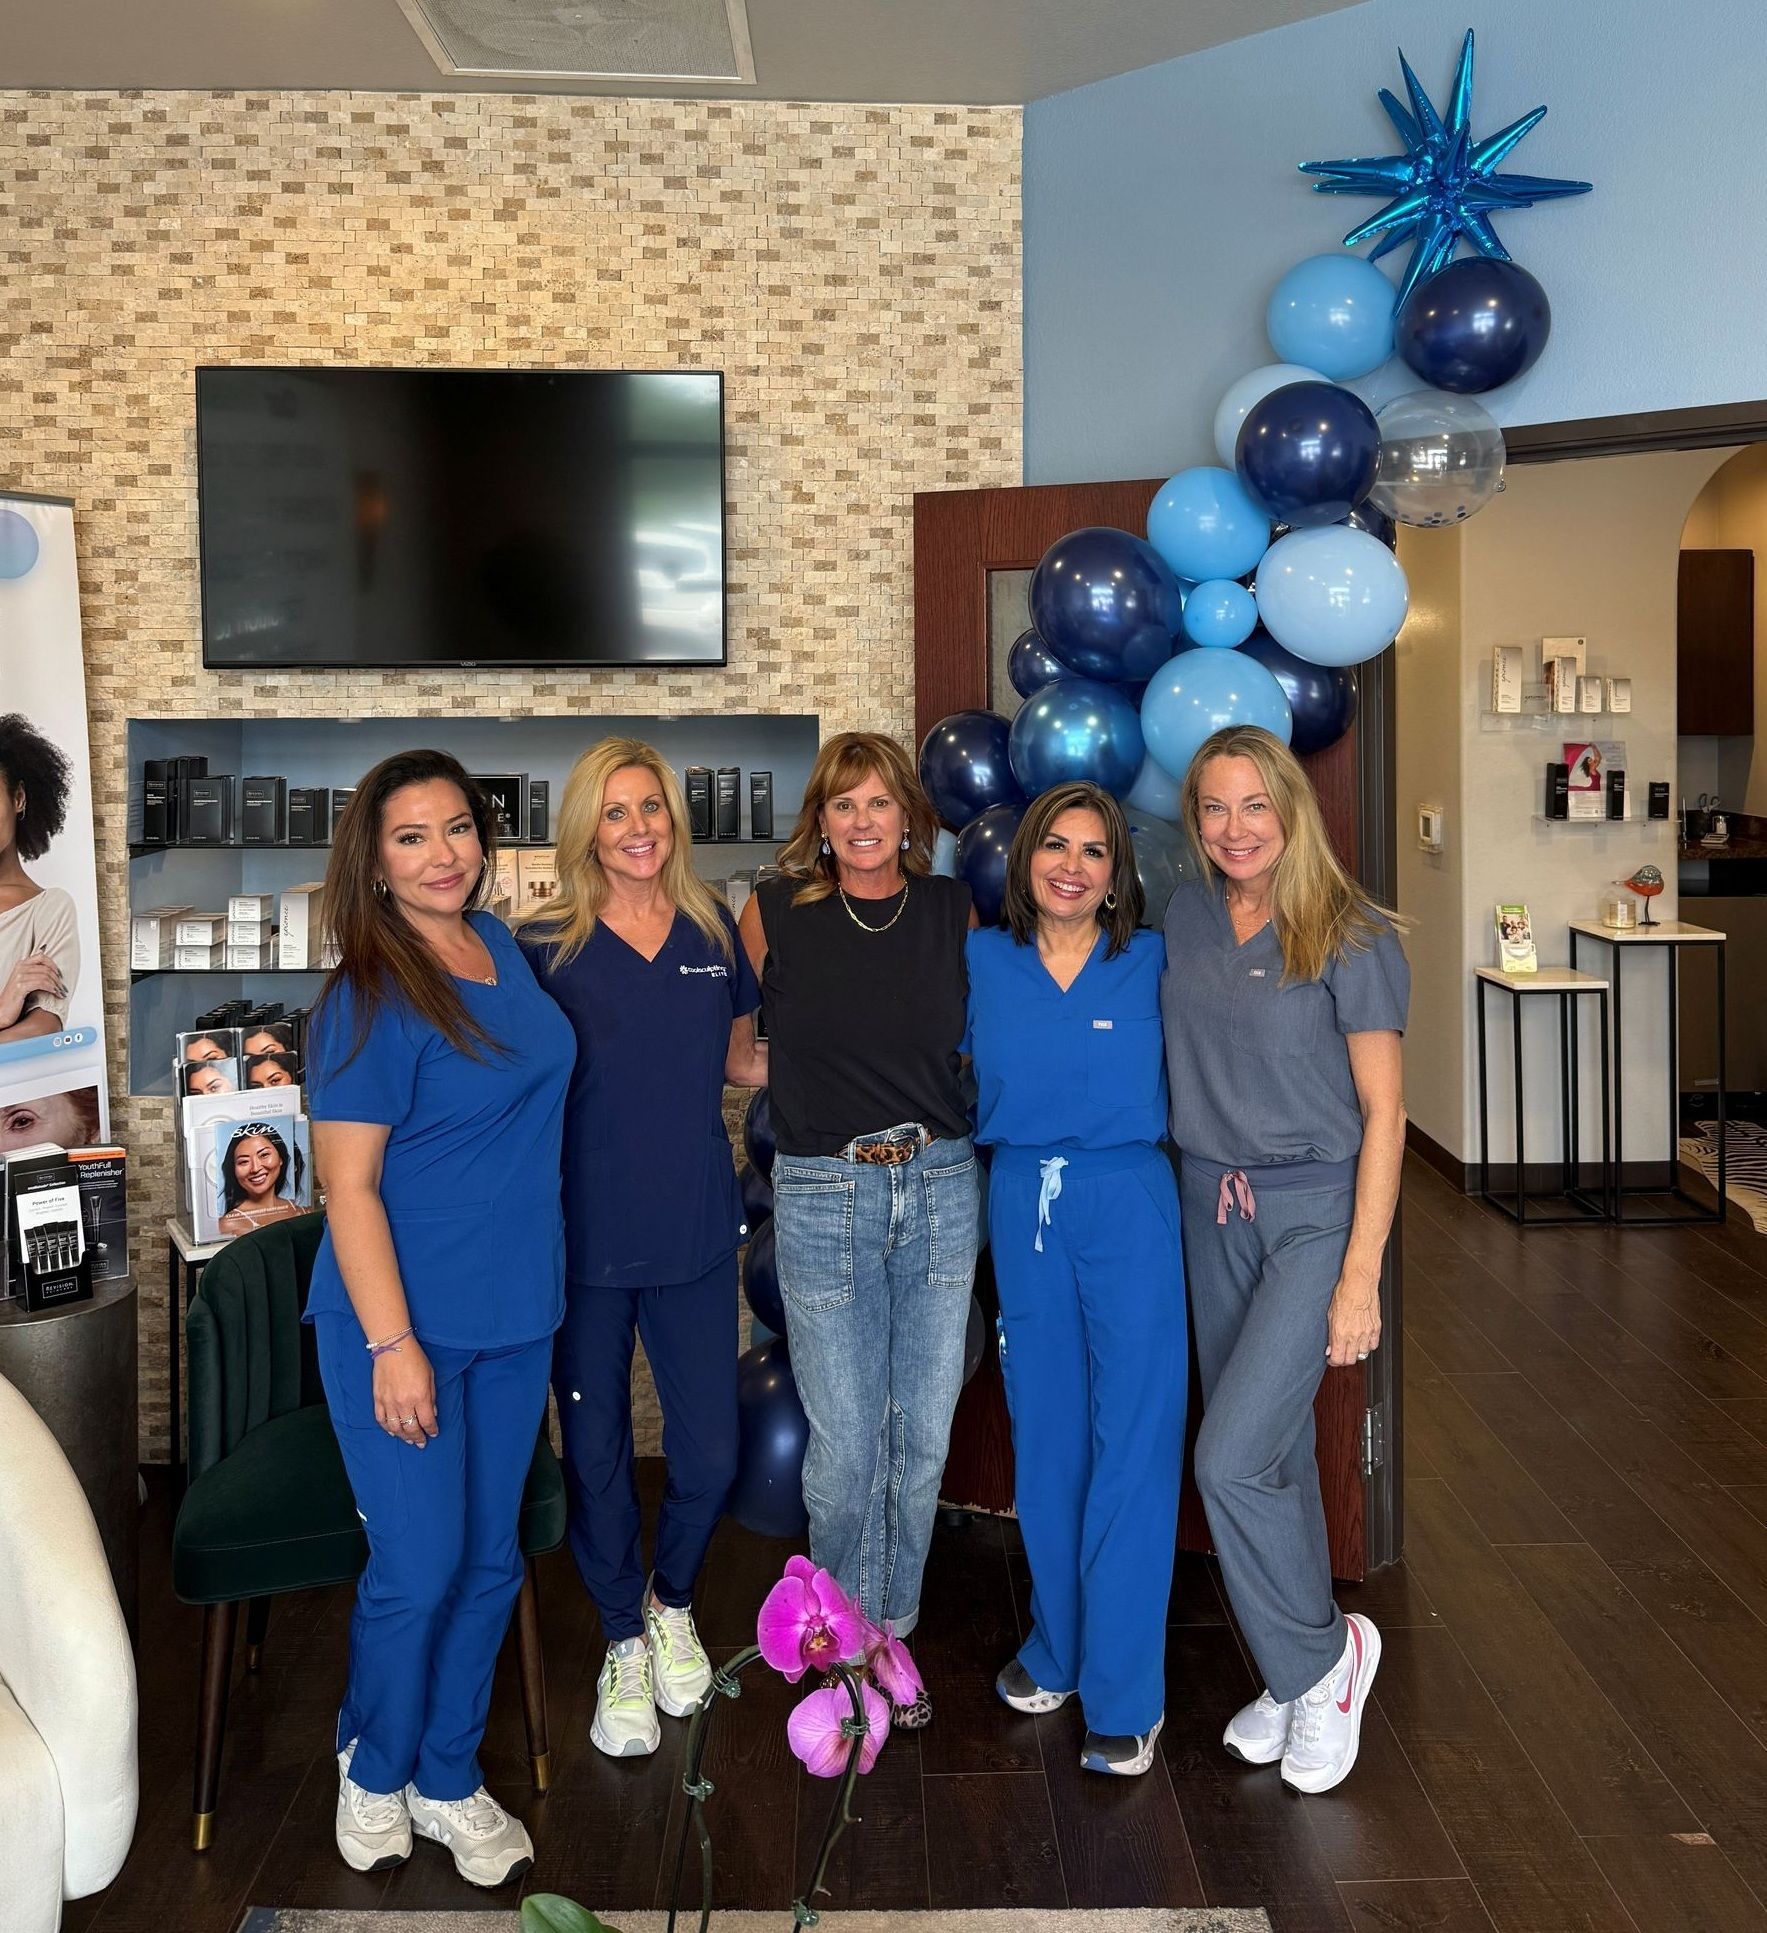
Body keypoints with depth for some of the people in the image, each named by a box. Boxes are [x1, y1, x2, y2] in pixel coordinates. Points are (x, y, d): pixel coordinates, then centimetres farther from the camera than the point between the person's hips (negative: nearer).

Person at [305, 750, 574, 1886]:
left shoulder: (500, 943, 4)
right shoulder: (368, 1002, -16)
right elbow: (348, 1186, -17)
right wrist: (392, 1343, -20)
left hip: (516, 1317, 7)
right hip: (404, 1321, -6)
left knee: (489, 1563, 13)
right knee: (419, 1571, 1)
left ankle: (449, 1781, 32)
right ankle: (374, 1772, 28)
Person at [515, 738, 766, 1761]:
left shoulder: (714, 928, 3)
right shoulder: (545, 942, -7)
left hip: (697, 1230, 2)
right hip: (585, 1235, -2)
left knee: (712, 1453, 6)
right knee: (597, 1454, 10)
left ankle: (673, 1603, 37)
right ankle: (626, 1644, 34)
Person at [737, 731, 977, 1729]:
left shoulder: (954, 912, 2)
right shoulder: (775, 915, -2)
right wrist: (802, 1077, 3)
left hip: (942, 1188, 2)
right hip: (825, 1198, -2)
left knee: (924, 1433, 10)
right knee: (846, 1441, 3)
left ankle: (893, 1630, 29)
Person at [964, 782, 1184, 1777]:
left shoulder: (1154, 964, -1)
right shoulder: (982, 963, 3)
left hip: (1131, 1209, -2)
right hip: (1023, 1208, 2)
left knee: (1132, 1445, -1)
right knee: (1047, 1440, 12)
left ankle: (1125, 1698, 9)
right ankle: (1059, 1647, 31)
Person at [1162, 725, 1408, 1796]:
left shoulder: (1352, 941, -12)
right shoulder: (1186, 917, 4)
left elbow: (1383, 1112, -12)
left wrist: (1361, 1274, -15)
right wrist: (1209, 1176, 8)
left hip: (1318, 1210, -5)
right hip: (1213, 1207, 6)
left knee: (1231, 1458, -12)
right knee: (1272, 1448, 14)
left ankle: (1323, 1653, 13)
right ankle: (1298, 1675, 30)